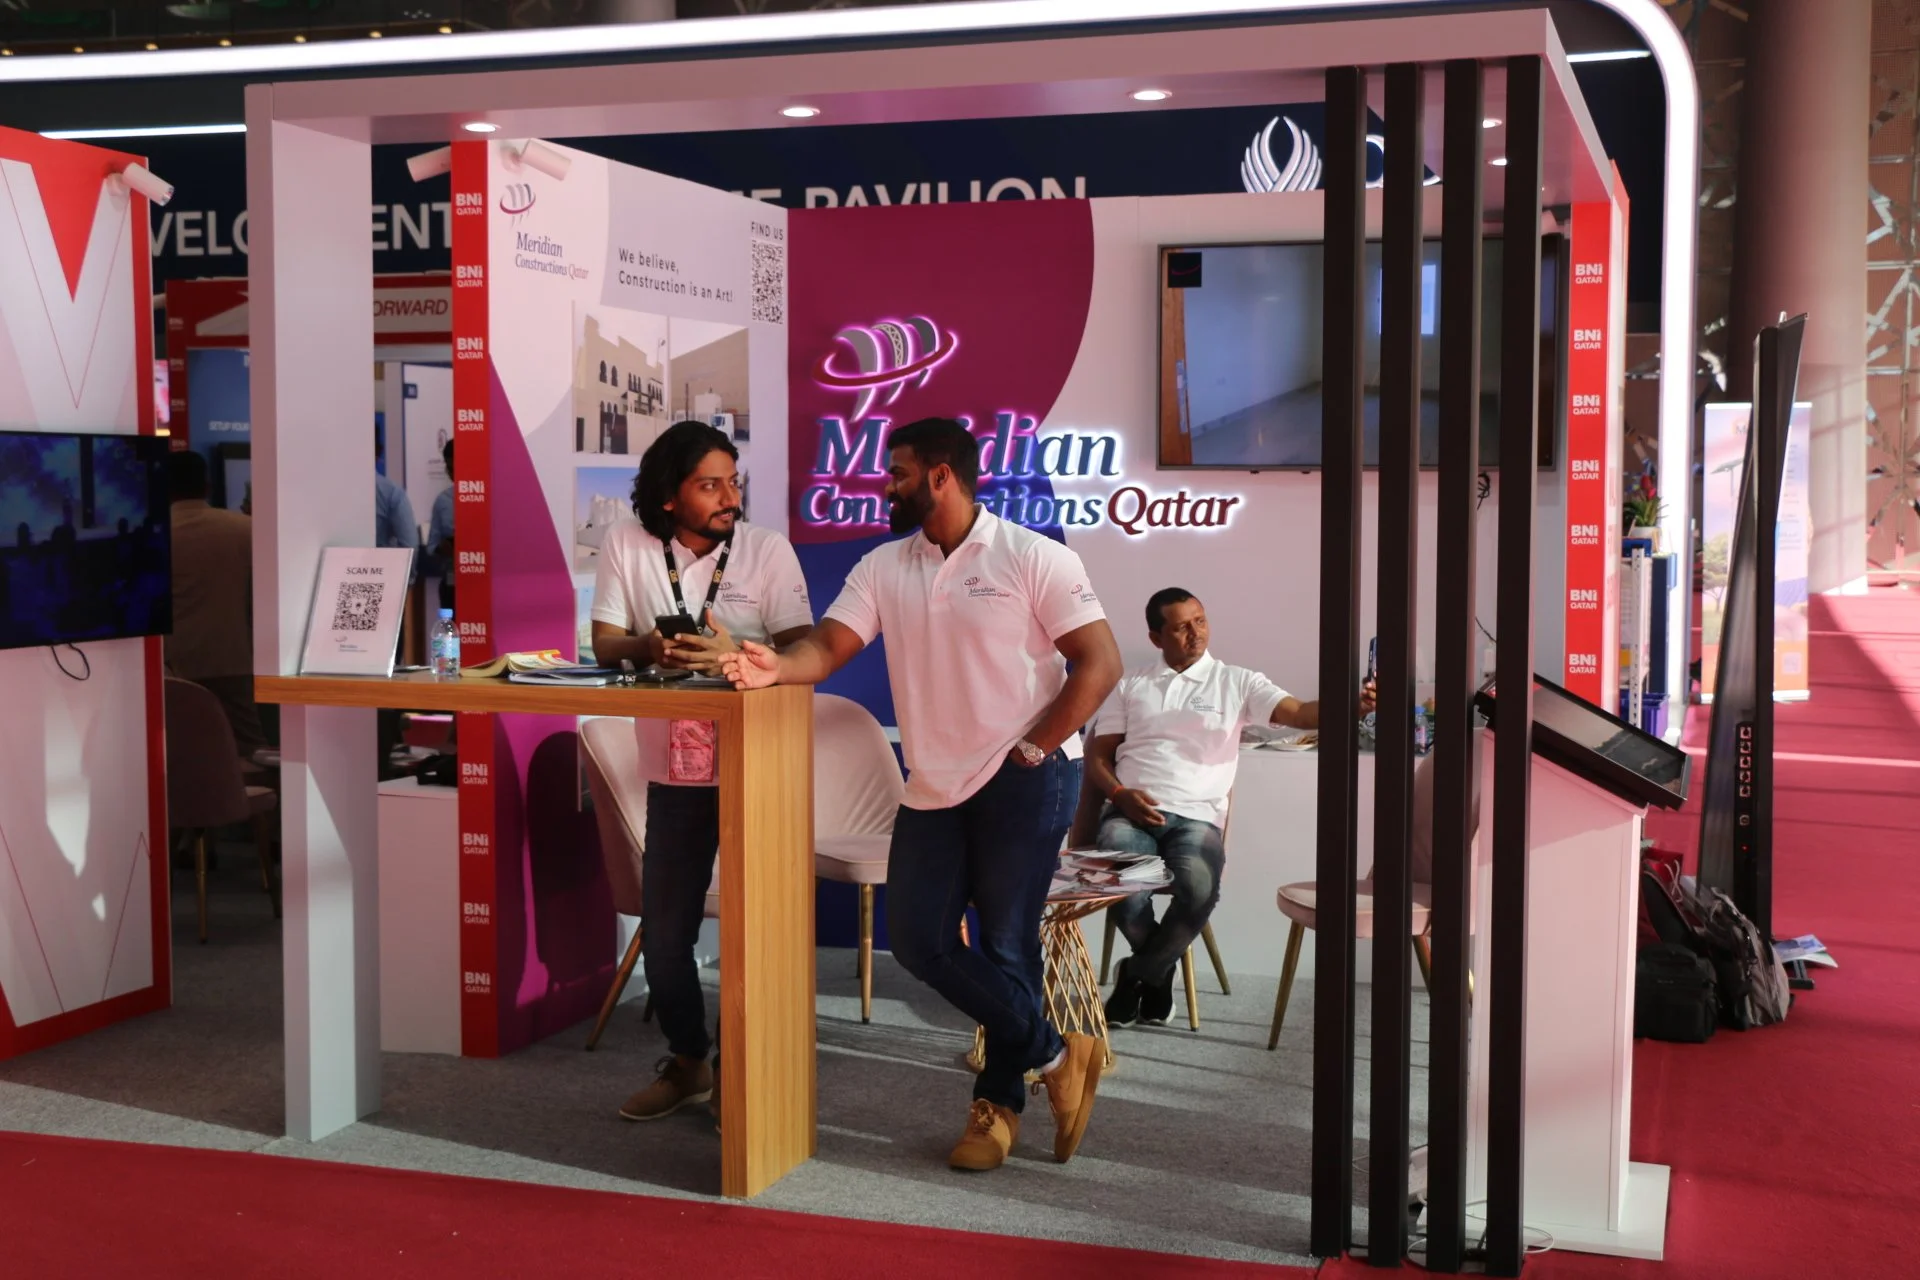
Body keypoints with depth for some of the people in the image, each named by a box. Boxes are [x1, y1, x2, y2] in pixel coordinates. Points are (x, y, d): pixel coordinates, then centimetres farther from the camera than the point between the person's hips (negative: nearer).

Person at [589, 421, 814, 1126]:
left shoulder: (767, 549, -6)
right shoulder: (626, 544, -1)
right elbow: (604, 645, -3)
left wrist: (735, 654, -33)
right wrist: (649, 647, -26)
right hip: (675, 771, 2)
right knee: (664, 931, 11)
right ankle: (687, 1062, 31)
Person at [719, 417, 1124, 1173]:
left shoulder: (1033, 558, -9)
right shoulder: (882, 569, 6)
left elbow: (1100, 662, -10)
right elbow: (829, 645, -4)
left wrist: (1036, 747, -14)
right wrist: (777, 668, -27)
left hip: (1024, 779, -6)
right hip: (935, 784, 6)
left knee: (1005, 944, 0)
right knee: (917, 939, 3)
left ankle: (999, 1100, 22)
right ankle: (1053, 1055, 18)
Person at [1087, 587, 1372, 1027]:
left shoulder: (1237, 682, 10)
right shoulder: (1130, 685, 16)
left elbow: (1301, 713, -5)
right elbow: (1097, 756, 14)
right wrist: (1120, 795, -9)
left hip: (1195, 818, -1)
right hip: (1130, 812, 1)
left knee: (1200, 890, -34)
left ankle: (1140, 973, -4)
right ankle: (1159, 969, -1)